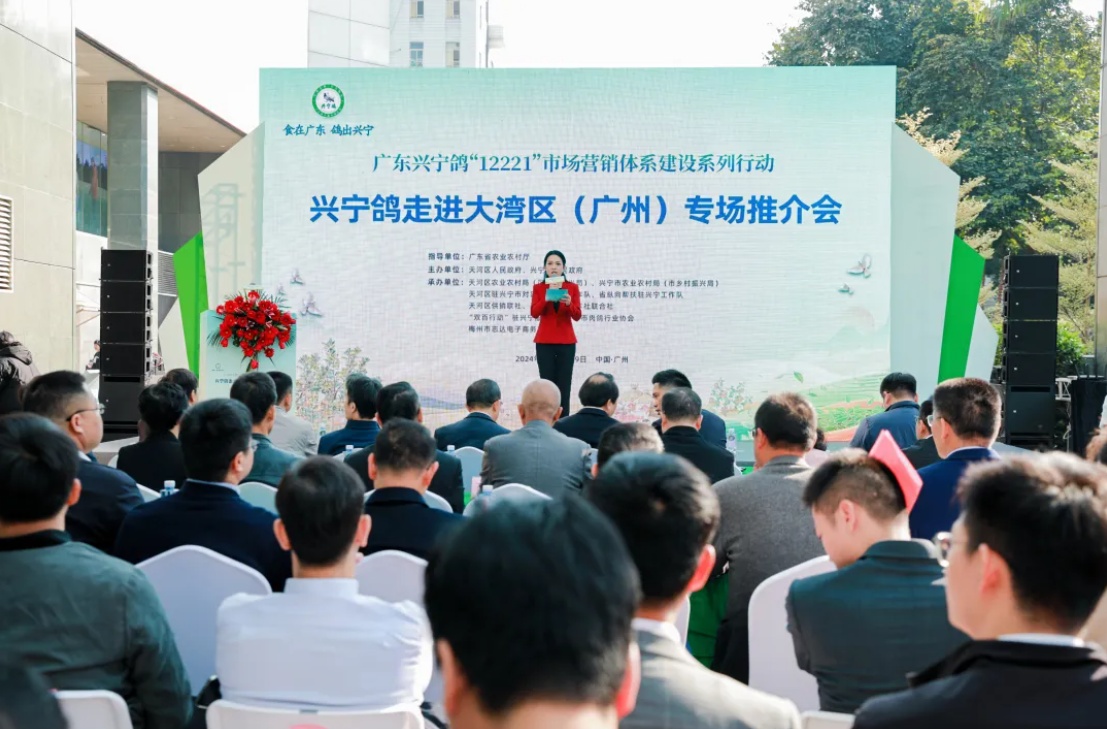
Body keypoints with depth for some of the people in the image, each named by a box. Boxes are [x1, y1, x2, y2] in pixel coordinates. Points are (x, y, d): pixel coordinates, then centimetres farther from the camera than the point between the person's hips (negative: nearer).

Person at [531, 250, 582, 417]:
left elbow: (577, 316, -4)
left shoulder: (572, 288, 5)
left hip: (566, 342, 0)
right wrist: (547, 298, -24)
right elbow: (534, 313, -9)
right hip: (544, 342, 0)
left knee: (564, 387, -4)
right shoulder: (538, 288, 5)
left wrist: (568, 303, -24)